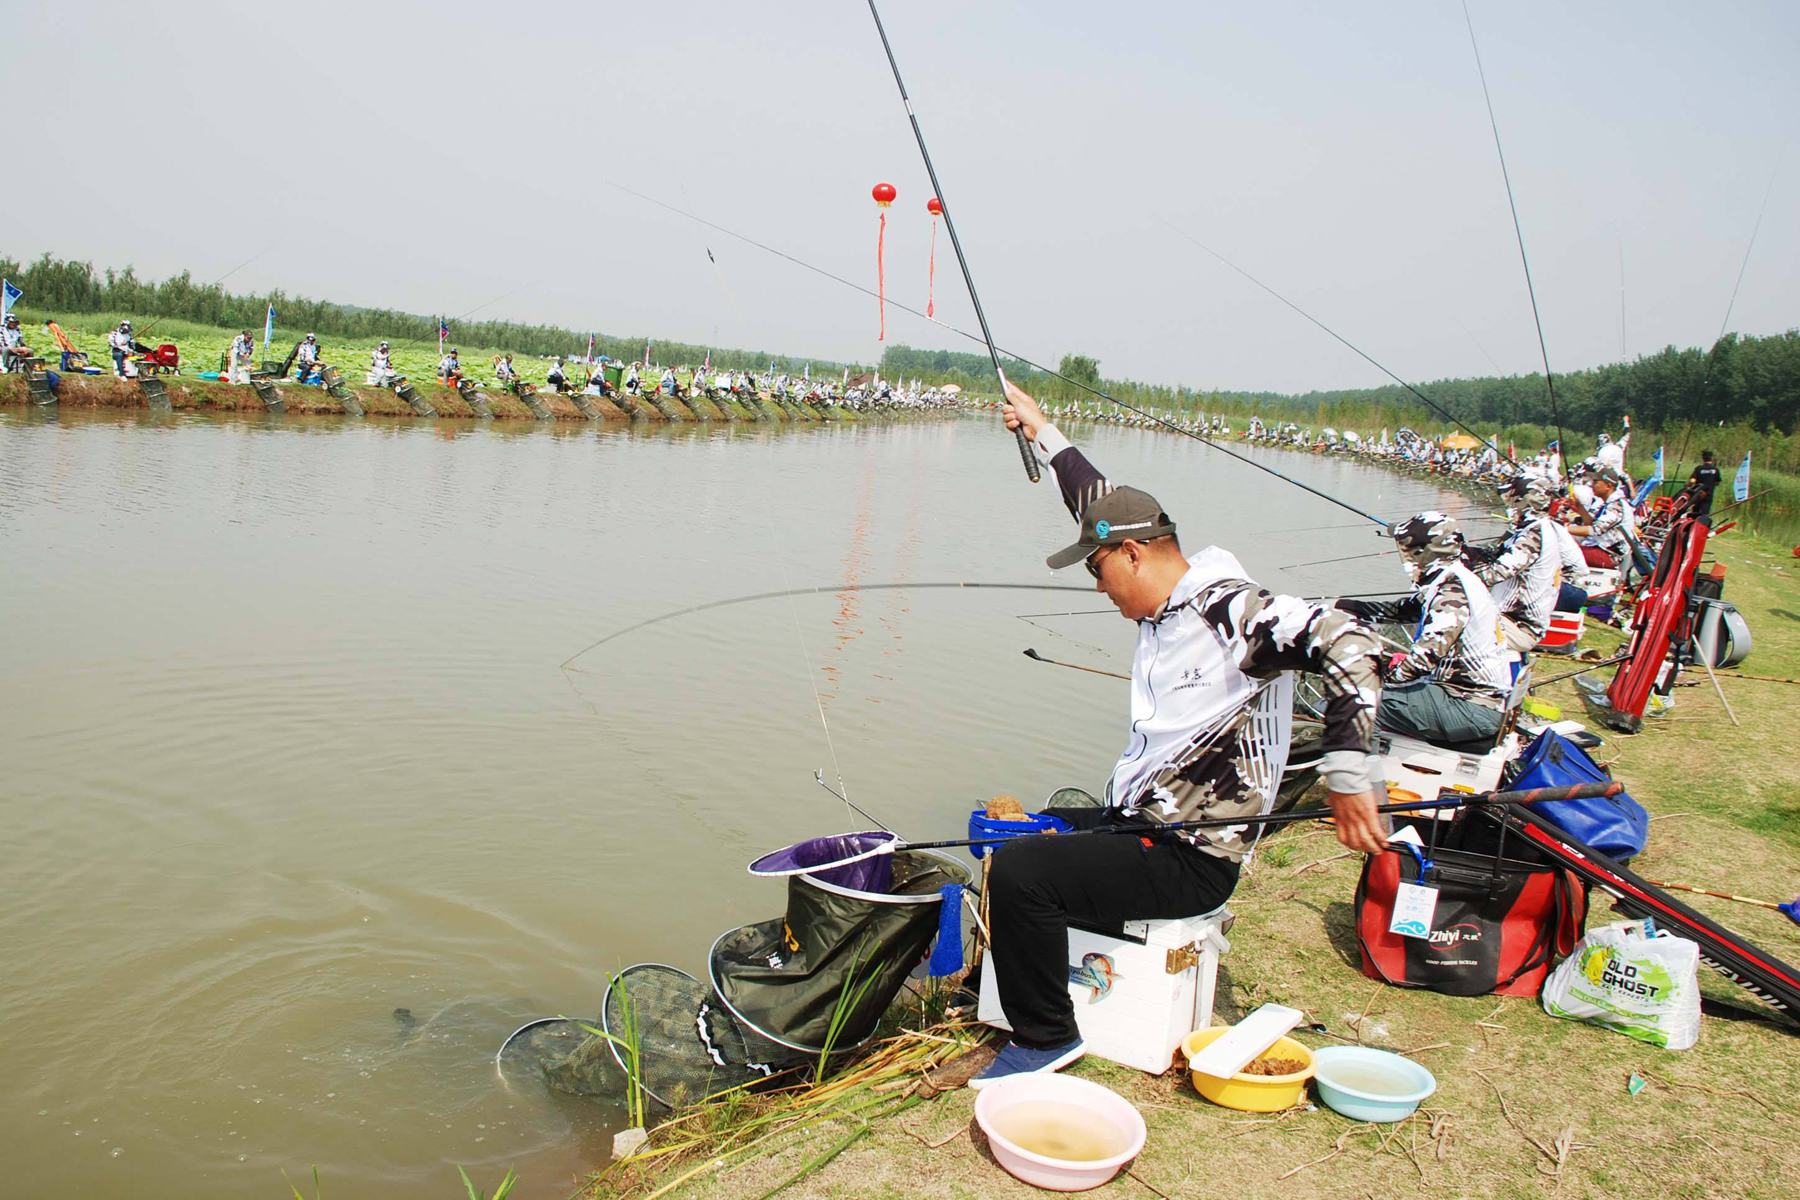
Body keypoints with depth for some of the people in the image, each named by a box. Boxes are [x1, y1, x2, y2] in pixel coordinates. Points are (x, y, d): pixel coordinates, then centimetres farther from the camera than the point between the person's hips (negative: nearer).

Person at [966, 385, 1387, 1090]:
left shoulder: (1228, 610, -19)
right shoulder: (1163, 608, 8)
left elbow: (1343, 640, -31)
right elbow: (1106, 509, 20)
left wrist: (1347, 776, -34)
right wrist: (1041, 434, 26)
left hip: (1192, 859, -10)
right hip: (1136, 823, 10)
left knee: (1018, 872, -24)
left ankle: (1047, 1038, -4)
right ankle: (1010, 984, 38)